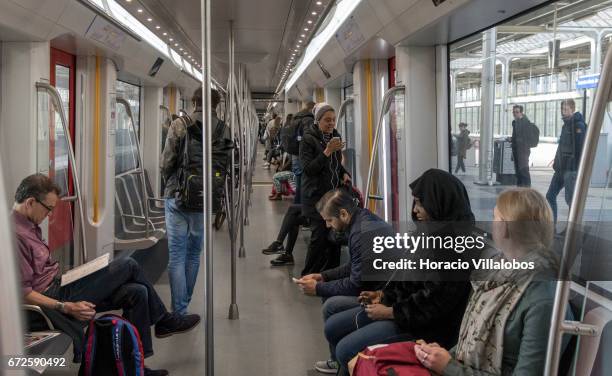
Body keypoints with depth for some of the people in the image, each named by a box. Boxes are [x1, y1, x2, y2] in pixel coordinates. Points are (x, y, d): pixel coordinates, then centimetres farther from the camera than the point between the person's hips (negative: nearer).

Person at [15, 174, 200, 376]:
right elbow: (23, 292, -24)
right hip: (53, 298, -10)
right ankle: (163, 320, 12)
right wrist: (66, 308, -24)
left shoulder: (29, 225, 13)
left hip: (59, 285, 10)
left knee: (136, 292, -3)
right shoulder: (15, 235, -21)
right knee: (127, 265, -10)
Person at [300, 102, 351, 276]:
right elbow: (308, 168, -16)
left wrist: (344, 174, 5)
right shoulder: (308, 139, -8)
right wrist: (327, 151, -22)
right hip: (316, 196, -6)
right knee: (320, 235, -9)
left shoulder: (335, 136, 12)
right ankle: (309, 276, 4)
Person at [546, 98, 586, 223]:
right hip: (561, 168, 9)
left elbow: (580, 148, -18)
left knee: (570, 199, -3)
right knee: (550, 196, 6)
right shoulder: (566, 124, 16)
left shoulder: (578, 125, -11)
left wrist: (577, 169, -22)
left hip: (571, 169, -9)